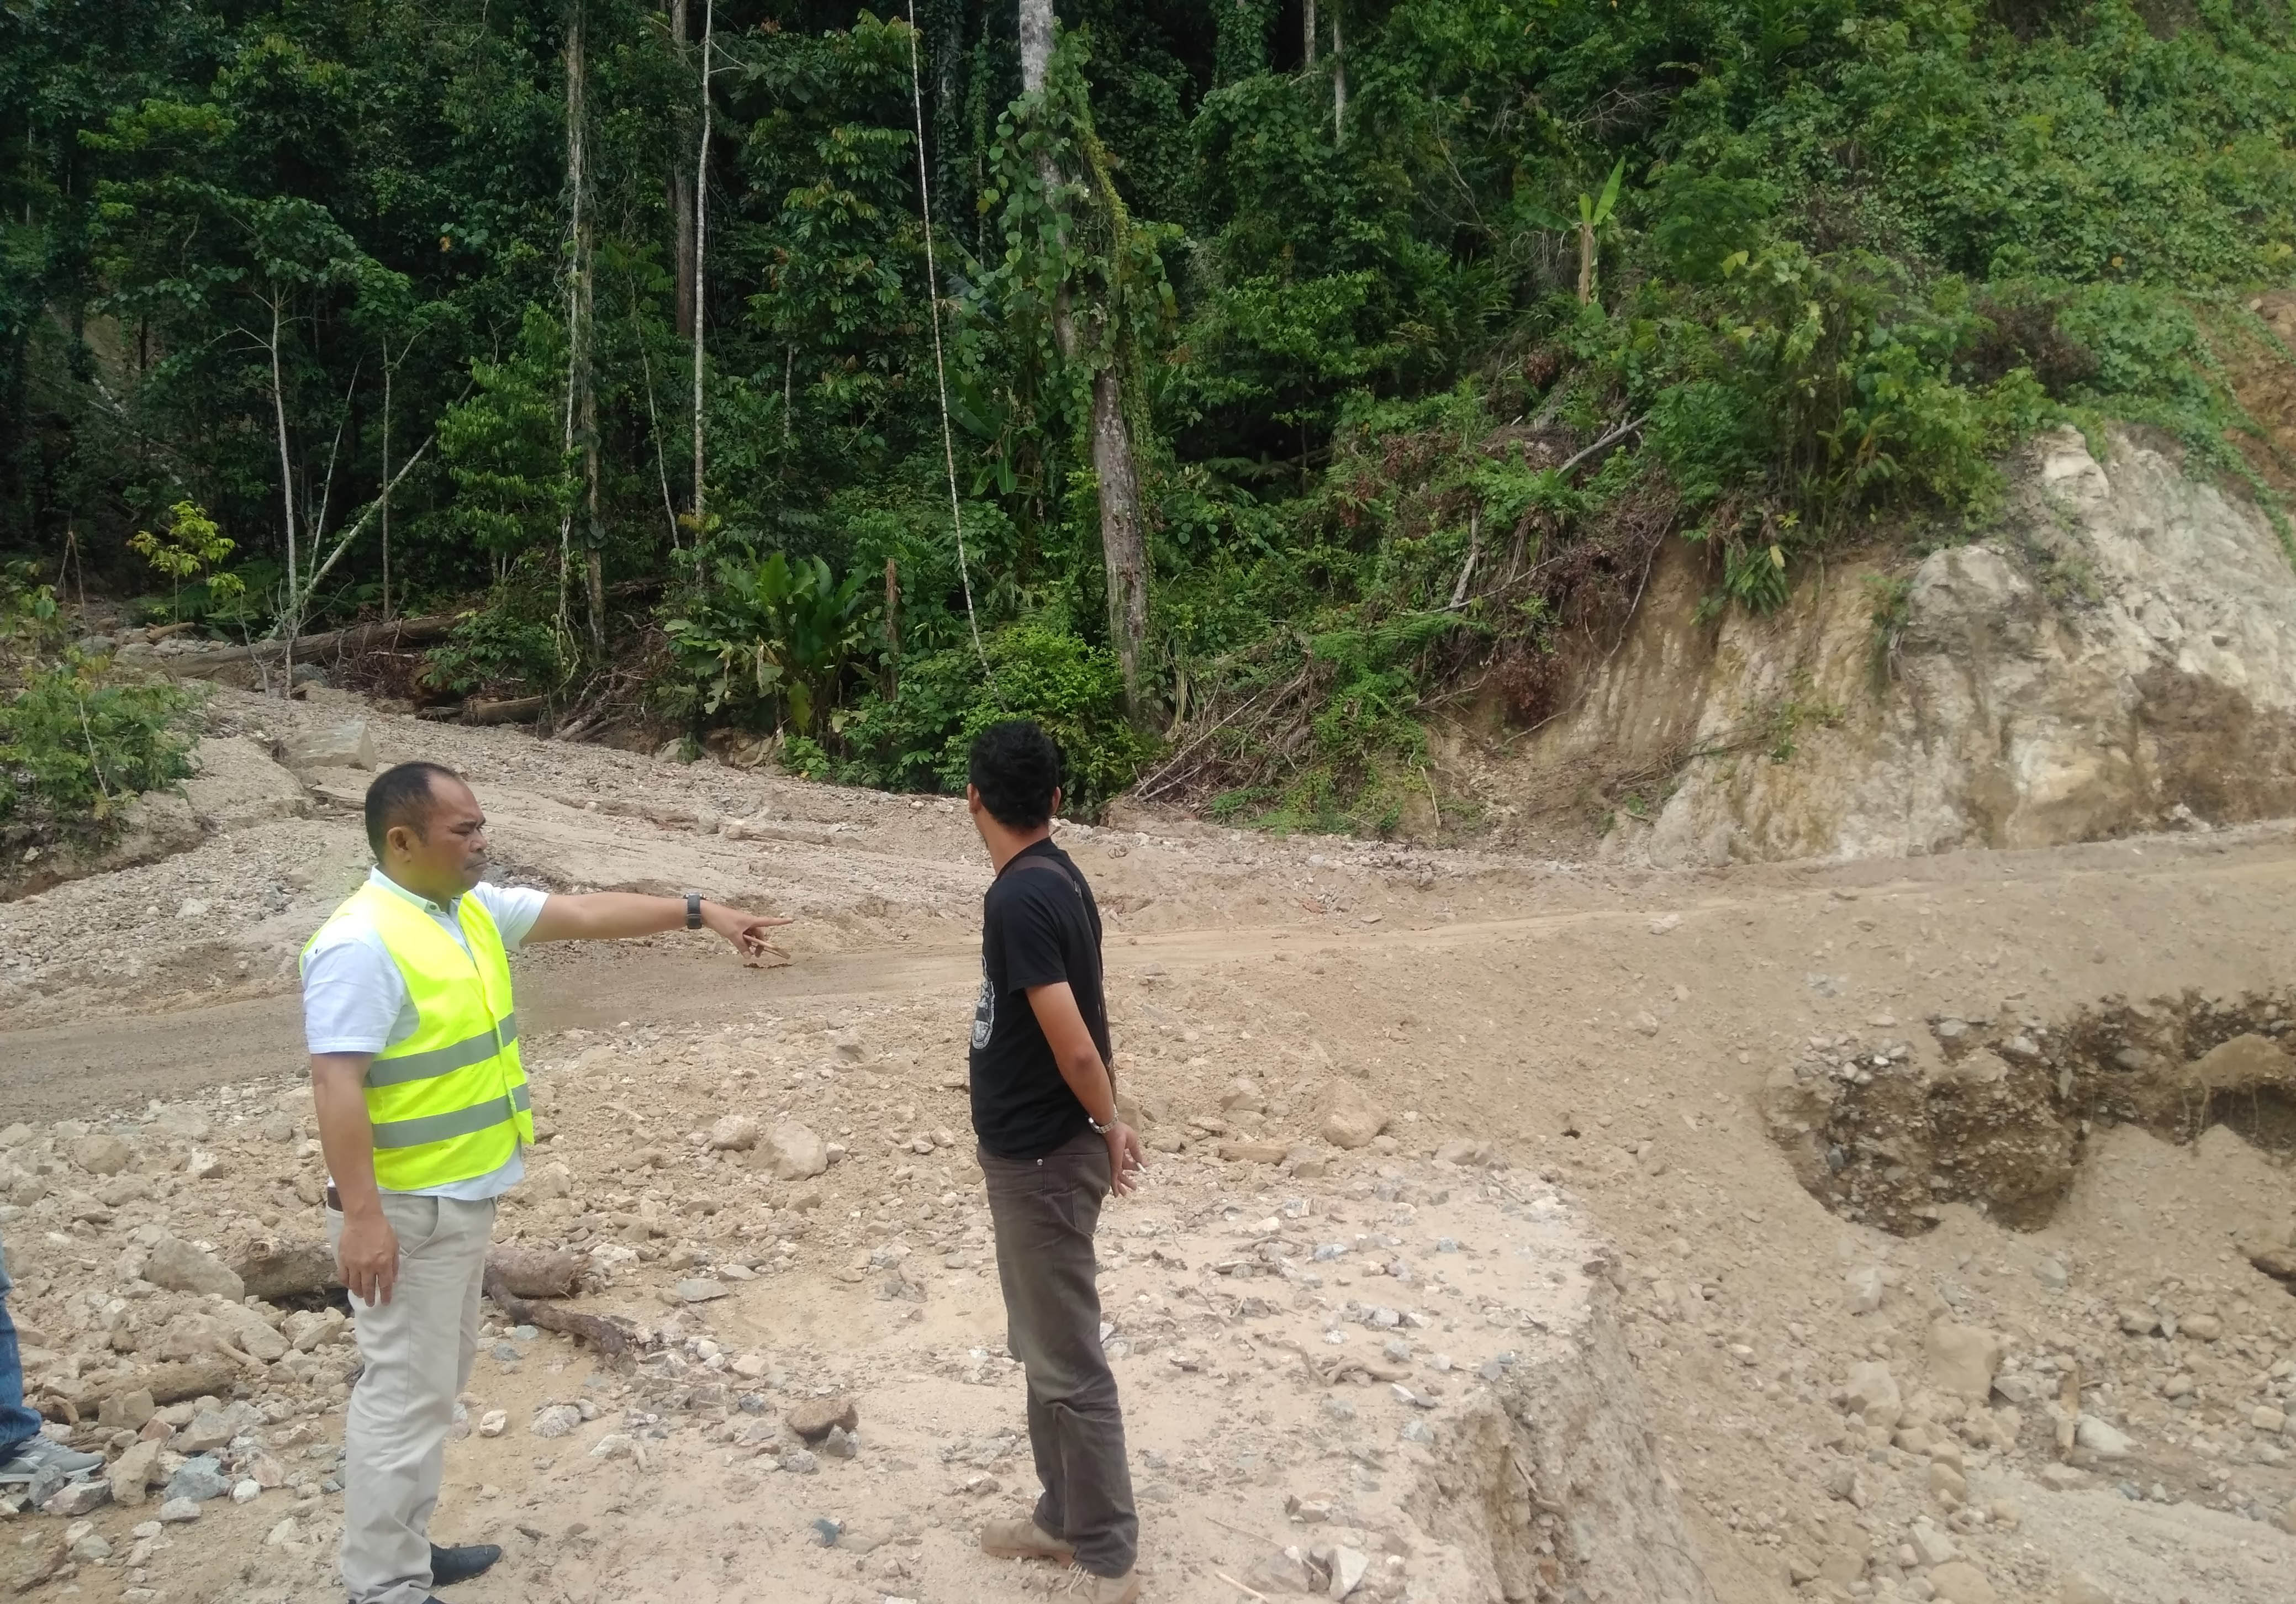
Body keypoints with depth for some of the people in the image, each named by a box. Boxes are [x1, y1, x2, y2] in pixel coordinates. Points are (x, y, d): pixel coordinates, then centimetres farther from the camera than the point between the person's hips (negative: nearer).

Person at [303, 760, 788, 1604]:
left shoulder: (473, 908, 5)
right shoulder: (361, 945, -22)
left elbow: (585, 913, 13)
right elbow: (336, 1086, -26)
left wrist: (700, 913, 12)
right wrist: (362, 1216, -28)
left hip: (463, 1194, 10)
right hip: (407, 1209, -10)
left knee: (437, 1379, 20)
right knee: (406, 1392, -1)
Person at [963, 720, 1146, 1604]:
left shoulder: (1018, 899, -24)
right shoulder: (1055, 878, 6)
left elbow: (1074, 1045, -25)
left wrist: (1110, 1128, -9)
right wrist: (1105, 1126, 13)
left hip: (1042, 1158, -10)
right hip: (1035, 1149, 10)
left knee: (1067, 1364, 3)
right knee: (1042, 1348, 20)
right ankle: (1065, 1519, 35)